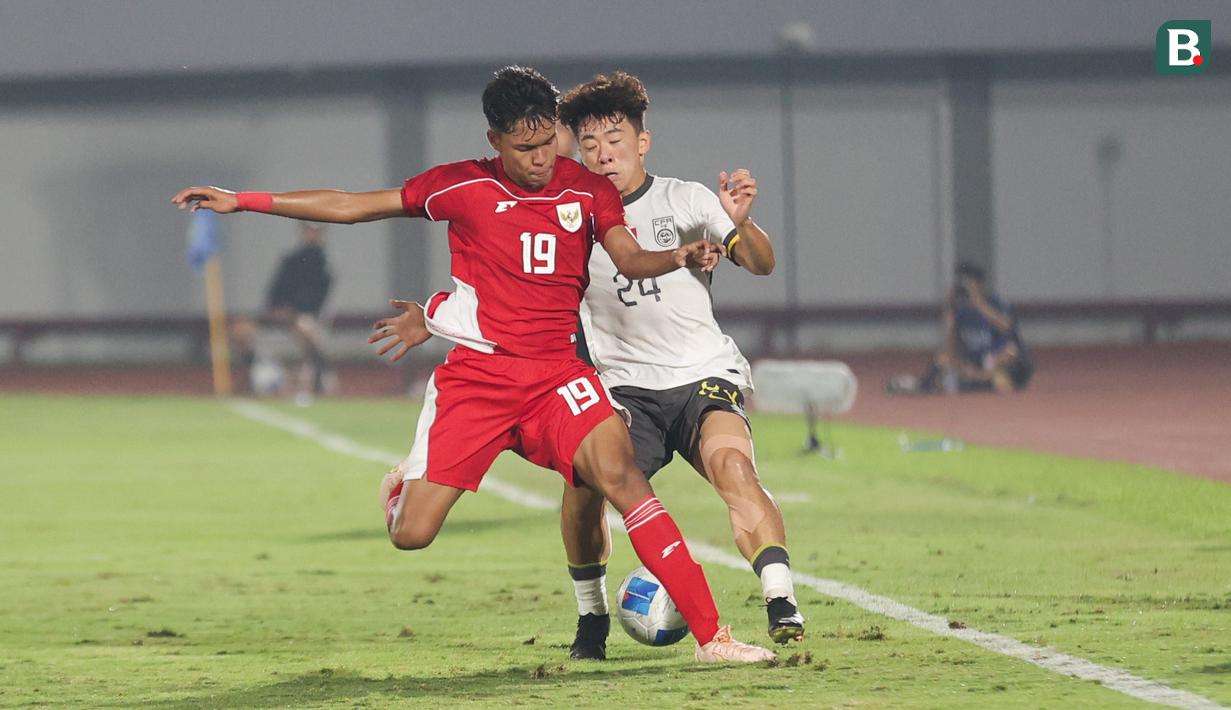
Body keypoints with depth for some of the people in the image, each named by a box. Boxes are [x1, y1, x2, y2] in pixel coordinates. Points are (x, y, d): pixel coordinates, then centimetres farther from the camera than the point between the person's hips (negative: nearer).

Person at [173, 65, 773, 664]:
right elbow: (351, 206, 6)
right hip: (475, 373, 0)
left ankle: (710, 635, -25)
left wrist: (681, 257, -32)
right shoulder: (462, 186, 0)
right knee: (410, 534, -7)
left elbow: (630, 258, -9)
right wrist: (240, 202, 4)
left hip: (556, 372, 0)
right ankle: (406, 484, 34)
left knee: (618, 473, -26)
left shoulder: (587, 189, 4)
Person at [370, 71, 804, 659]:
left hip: (705, 375, -2)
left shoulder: (684, 201, 3)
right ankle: (591, 619, -2)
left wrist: (741, 226, -27)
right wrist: (433, 321, 4)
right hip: (626, 389, 2)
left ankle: (782, 607, -34)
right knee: (585, 480, -24)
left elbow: (760, 264, -5)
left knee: (731, 463, -31)